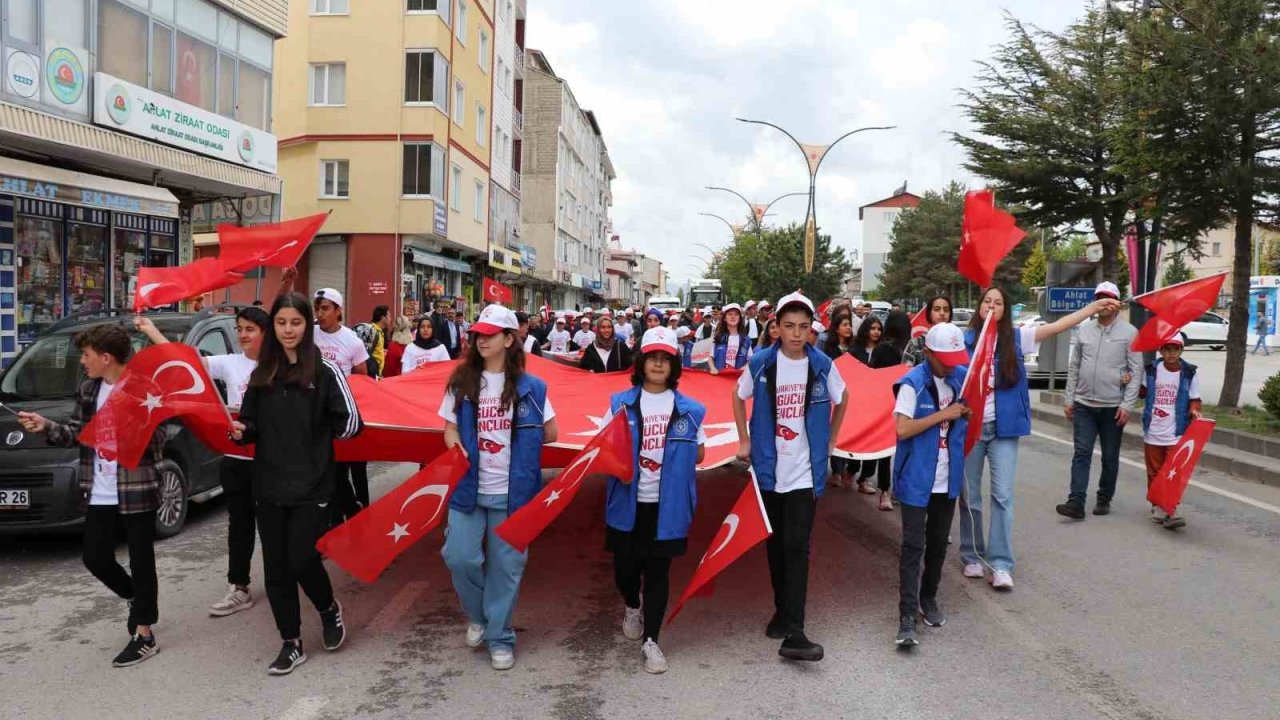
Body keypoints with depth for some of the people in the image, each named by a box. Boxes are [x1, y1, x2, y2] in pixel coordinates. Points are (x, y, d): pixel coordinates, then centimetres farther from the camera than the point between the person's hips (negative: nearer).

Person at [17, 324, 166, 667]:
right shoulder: (87, 390, 8)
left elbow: (157, 439, -14)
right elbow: (76, 433, 12)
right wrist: (46, 426, -4)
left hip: (137, 492, -7)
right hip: (99, 494, 7)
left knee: (141, 562, 3)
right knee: (94, 558, 12)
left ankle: (144, 635, 14)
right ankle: (139, 598, 37)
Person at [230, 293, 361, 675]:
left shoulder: (325, 370, -6)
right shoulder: (262, 374, 8)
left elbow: (350, 423, -6)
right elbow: (251, 423, 13)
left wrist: (316, 439, 0)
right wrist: (241, 431, -7)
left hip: (312, 485, -4)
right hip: (269, 485, 5)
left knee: (302, 559, -5)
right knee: (276, 567, 8)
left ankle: (329, 608, 27)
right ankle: (291, 644, 22)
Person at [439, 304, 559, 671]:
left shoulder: (529, 387, -2)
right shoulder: (462, 382, 4)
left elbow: (550, 434, 4)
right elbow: (450, 430, 7)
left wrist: (519, 442, 2)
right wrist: (457, 447, -13)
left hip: (511, 490, -1)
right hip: (468, 486, 2)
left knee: (506, 565, 5)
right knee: (460, 557, -3)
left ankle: (500, 637, 22)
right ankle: (478, 616, 26)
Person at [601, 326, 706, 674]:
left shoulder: (689, 409, 2)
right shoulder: (621, 403, 1)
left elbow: (699, 453, 10)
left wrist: (676, 462, -6)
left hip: (667, 504, -1)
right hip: (627, 501, 1)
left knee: (658, 570, 3)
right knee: (625, 565, 11)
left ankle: (651, 641, 15)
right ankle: (632, 607, 44)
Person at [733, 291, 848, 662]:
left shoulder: (822, 365, -3)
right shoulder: (761, 363, -4)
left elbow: (841, 399, 16)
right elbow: (739, 396, 13)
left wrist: (830, 442, 13)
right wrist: (744, 441, 9)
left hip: (805, 471, -1)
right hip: (769, 467, 1)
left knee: (797, 546, -8)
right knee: (775, 543, 12)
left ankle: (793, 633, -10)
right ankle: (782, 609, 29)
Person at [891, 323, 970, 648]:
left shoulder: (961, 377, 4)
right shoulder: (913, 383, -14)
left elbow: (968, 417, 19)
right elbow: (902, 429, -22)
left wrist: (966, 414, -4)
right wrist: (943, 414, -21)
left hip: (948, 479, 6)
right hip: (917, 479, -6)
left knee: (938, 544, 15)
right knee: (913, 546, -6)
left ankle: (929, 599, 32)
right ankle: (907, 615, -4)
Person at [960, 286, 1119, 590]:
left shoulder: (1016, 338, 2)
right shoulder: (965, 339, -2)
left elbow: (1058, 326, -2)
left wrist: (1096, 305, -6)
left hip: (1003, 427, 1)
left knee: (1002, 495, -3)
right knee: (970, 496, 8)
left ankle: (1001, 564, 0)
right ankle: (972, 556, 22)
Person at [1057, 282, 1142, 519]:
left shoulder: (1129, 332, -3)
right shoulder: (1083, 329, 7)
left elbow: (1136, 371, -5)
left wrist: (1127, 404, -11)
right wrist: (1069, 399, 7)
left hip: (1113, 407, -2)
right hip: (1084, 404, 2)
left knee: (1110, 457, 10)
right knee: (1081, 454, -3)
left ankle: (1104, 499, 22)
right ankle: (1076, 502, -7)